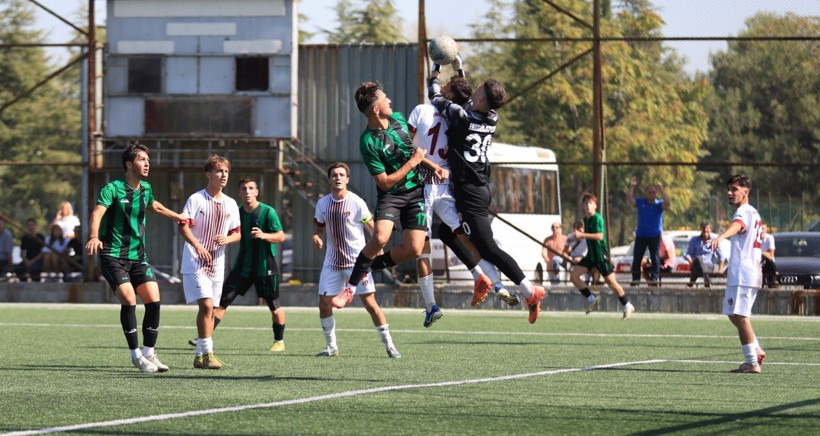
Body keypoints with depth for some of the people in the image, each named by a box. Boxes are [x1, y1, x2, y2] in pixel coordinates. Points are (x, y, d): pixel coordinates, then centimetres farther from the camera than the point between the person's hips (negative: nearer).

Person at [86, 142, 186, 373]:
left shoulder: (145, 189, 9)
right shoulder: (113, 188, -11)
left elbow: (155, 207, 33)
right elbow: (97, 213, -26)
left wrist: (177, 216, 42)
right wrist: (94, 237, -45)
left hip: (137, 255, 6)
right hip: (113, 255, -6)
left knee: (153, 300, -6)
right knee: (128, 299, -20)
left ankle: (149, 353, 8)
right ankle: (135, 354, -7)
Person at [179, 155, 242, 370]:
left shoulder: (230, 204, 10)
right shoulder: (196, 199, -6)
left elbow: (237, 234, 14)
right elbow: (184, 227, -11)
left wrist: (227, 239, -8)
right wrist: (198, 246, -25)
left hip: (217, 265, 6)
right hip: (195, 263, -6)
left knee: (209, 309, 7)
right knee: (206, 305, -17)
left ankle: (200, 356, 14)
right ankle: (206, 352, -15)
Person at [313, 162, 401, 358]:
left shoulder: (356, 202, -9)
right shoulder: (323, 203, 4)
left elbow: (372, 228, -3)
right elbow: (319, 227, 15)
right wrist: (316, 237, -8)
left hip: (357, 261, -4)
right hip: (332, 262, 4)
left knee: (370, 303, -8)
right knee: (324, 304, 0)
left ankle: (389, 346, -1)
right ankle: (331, 347, 16)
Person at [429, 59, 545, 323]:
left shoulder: (460, 116, -17)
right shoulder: (492, 120, 3)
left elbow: (436, 99, 0)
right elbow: (468, 102, 25)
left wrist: (434, 76, 19)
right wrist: (459, 70, 32)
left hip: (469, 192, -9)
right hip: (482, 187, 9)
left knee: (488, 248, -9)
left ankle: (530, 291, -14)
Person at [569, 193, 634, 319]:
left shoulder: (597, 218, -16)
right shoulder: (586, 219, 9)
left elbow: (599, 236, -27)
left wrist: (582, 235, -29)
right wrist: (579, 234, 9)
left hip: (601, 255, -8)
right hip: (591, 255, 8)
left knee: (611, 282, -2)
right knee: (574, 275, -3)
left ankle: (627, 306, 13)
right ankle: (591, 299, 7)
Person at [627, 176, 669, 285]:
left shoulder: (659, 203, 0)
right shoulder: (640, 202, 5)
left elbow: (666, 204, -19)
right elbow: (630, 200, -6)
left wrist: (661, 190, -25)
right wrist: (632, 187, -15)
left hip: (655, 235, -2)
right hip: (641, 234, 2)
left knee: (655, 257, -1)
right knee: (637, 257, 0)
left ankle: (654, 277, 3)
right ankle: (635, 278, 4)